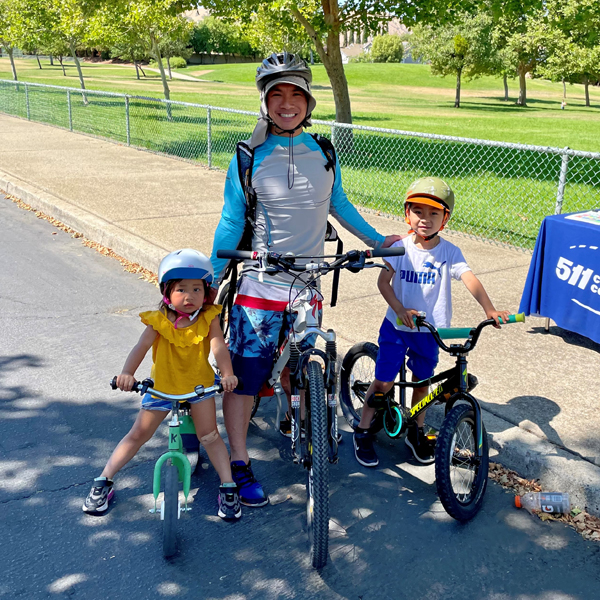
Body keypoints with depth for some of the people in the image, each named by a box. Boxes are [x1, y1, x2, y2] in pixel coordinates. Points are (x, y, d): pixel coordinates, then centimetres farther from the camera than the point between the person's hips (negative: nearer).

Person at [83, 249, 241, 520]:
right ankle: (103, 482, 20)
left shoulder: (209, 318, -15)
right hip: (162, 385, 1)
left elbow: (218, 345, -28)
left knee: (209, 435, -3)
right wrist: (127, 373, -46)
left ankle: (228, 487, 11)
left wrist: (227, 374, -45)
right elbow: (142, 346, -28)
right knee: (138, 434, 8)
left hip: (199, 384, 0)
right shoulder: (159, 320, -17)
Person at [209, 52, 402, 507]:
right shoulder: (248, 159, -8)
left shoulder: (323, 153, 2)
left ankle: (295, 423, 47)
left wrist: (376, 239, 21)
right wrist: (213, 281, -4)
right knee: (246, 372, -2)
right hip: (258, 286, -3)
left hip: (307, 285, 4)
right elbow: (231, 224, -4)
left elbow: (338, 203, 17)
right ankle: (239, 465, 11)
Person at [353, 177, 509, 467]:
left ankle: (416, 432, 35)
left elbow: (470, 279, -18)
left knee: (422, 381, 14)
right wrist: (399, 309, -24)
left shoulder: (449, 252, -7)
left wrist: (489, 309, -34)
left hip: (429, 330, 1)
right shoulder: (400, 247, -6)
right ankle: (363, 432, 15)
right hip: (397, 326, -1)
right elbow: (383, 281, -8)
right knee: (383, 381, -2)